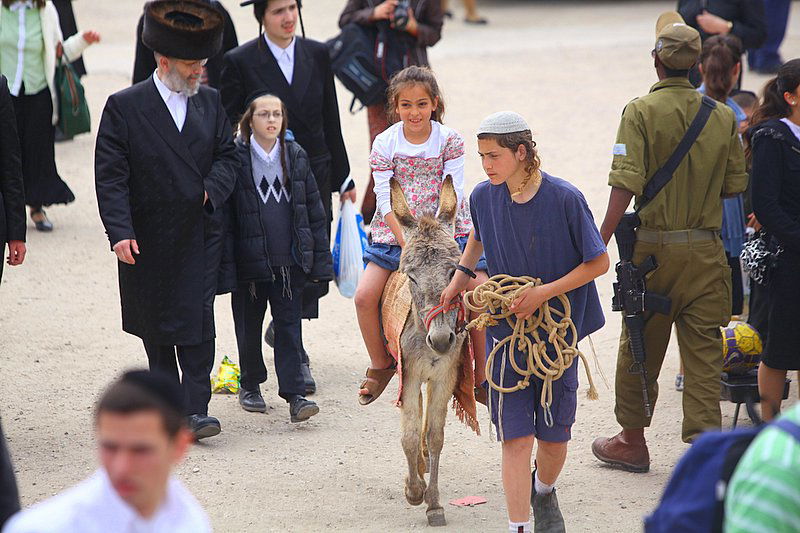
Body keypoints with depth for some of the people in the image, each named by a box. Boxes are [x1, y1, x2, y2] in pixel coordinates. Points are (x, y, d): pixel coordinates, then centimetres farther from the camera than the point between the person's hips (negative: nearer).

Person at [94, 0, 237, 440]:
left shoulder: (210, 102, 7)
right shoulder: (123, 107, -6)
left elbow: (227, 156, 12)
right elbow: (110, 176, -9)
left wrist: (212, 189, -9)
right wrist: (120, 232, -19)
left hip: (200, 235, 2)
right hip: (148, 238, -2)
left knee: (198, 322, -8)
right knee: (156, 326, 10)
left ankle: (196, 410, -9)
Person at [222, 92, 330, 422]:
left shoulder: (296, 157, 6)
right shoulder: (236, 157, -4)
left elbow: (313, 209, 10)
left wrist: (320, 258, 6)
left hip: (290, 259, 2)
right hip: (249, 258, -2)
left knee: (288, 324, -1)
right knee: (249, 325, 10)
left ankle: (294, 394, -3)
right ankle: (250, 385, 28)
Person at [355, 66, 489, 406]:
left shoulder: (449, 141, -4)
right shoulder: (385, 144, -3)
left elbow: (452, 195, -8)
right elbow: (387, 201, -8)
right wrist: (408, 245, -19)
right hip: (395, 235, 1)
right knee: (364, 296, -16)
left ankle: (482, 377, -3)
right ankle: (380, 365, 9)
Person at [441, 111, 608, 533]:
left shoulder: (564, 199, -14)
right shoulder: (484, 197, -2)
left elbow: (598, 262, -9)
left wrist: (543, 293, -17)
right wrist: (459, 276, 11)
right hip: (506, 330, 2)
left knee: (554, 435, 10)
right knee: (516, 436, -8)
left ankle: (544, 491, 41)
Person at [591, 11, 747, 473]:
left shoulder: (641, 112, -8)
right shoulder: (723, 117, 2)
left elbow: (626, 184, -16)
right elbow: (736, 185, 7)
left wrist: (601, 241, -13)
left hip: (653, 247, -2)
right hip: (707, 251, 2)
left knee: (640, 348, 12)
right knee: (703, 350, 4)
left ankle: (633, 441, 24)